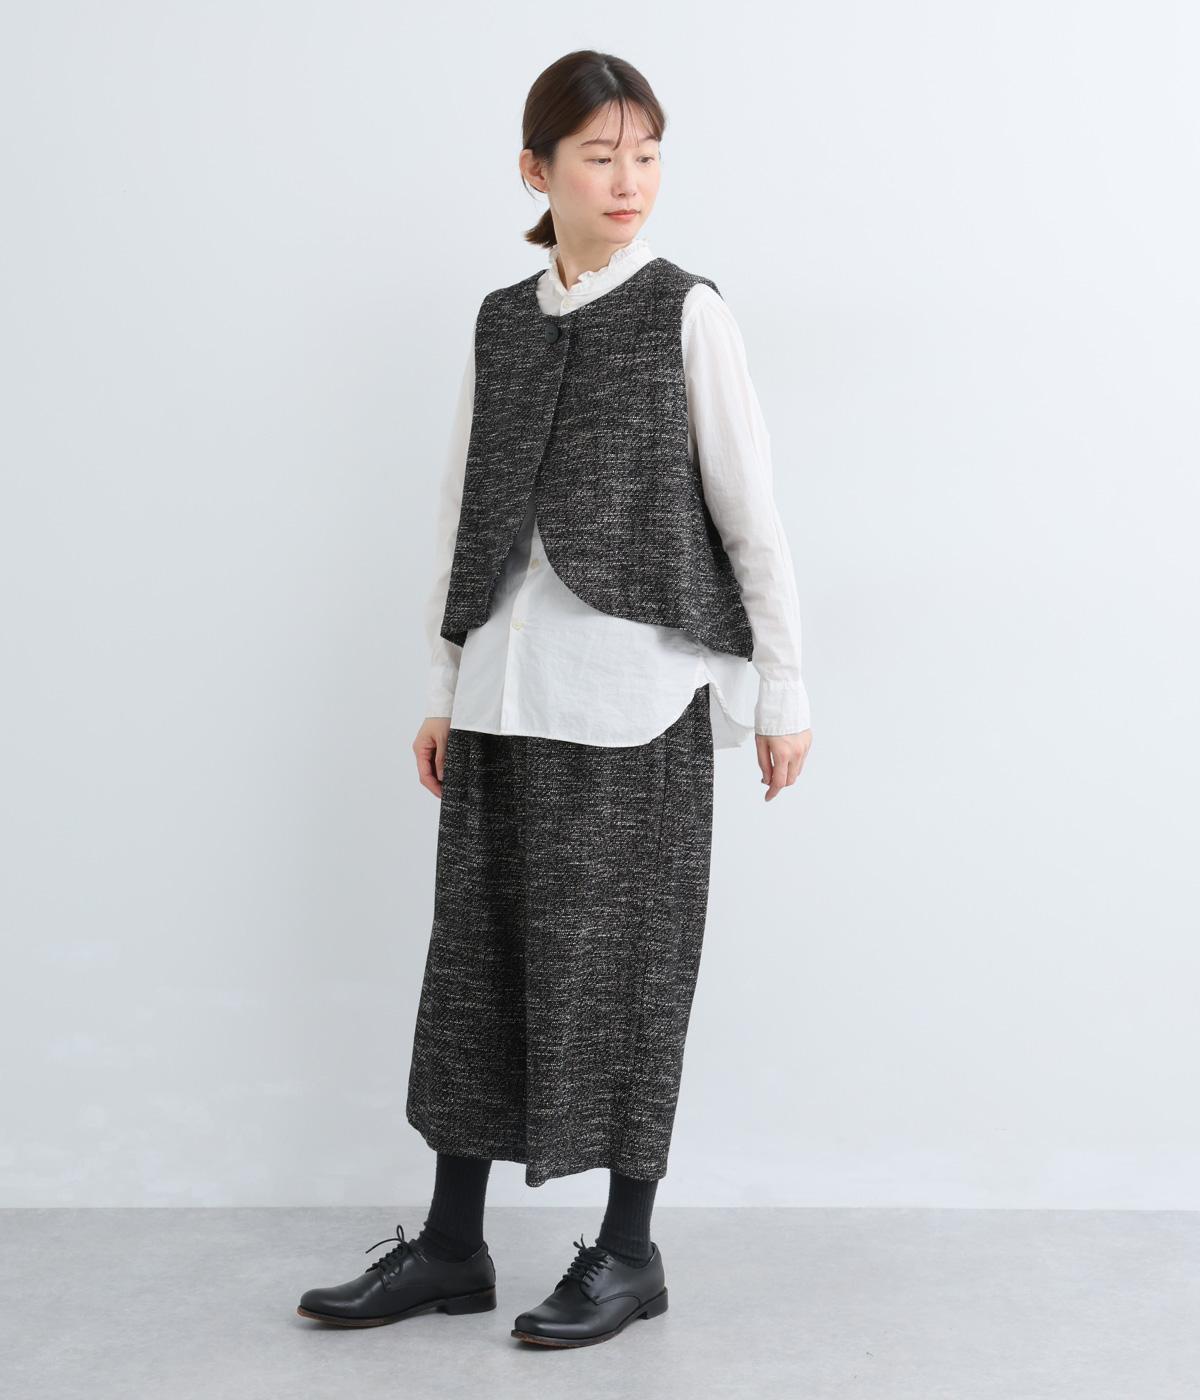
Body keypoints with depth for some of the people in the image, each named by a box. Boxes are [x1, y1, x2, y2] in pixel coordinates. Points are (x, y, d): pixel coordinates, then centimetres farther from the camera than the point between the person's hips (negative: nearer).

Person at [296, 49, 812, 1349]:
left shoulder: (686, 313, -2)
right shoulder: (500, 323, 11)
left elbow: (751, 511, -2)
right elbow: (464, 511, 13)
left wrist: (782, 687, -2)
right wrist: (444, 687, 13)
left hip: (635, 684, -4)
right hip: (506, 690, 4)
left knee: (621, 955, 2)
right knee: (479, 948, 7)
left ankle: (627, 1251, 16)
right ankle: (450, 1243, 19)